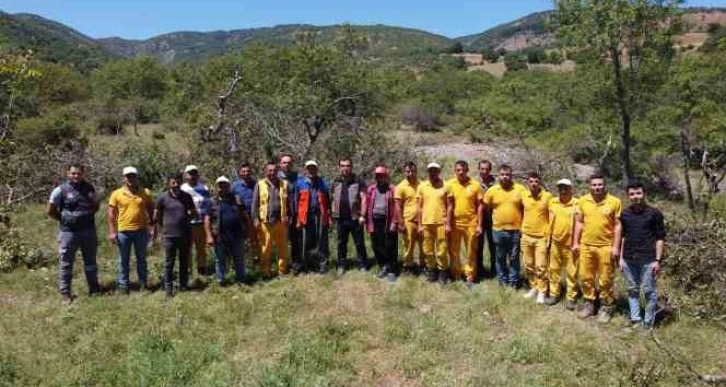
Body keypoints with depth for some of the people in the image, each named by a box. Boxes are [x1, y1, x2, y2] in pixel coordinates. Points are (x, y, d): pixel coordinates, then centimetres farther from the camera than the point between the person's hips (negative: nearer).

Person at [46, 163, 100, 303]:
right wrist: (64, 220, -1)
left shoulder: (89, 188, 2)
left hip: (88, 231, 4)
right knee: (66, 263, 3)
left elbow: (96, 206, 17)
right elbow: (50, 210, -3)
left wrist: (87, 216, 6)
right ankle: (65, 292, 13)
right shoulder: (61, 190, -9)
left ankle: (94, 288, 28)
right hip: (68, 232, -3)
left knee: (90, 261, 15)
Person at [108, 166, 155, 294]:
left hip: (141, 231, 1)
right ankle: (123, 285, 19)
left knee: (141, 259, 12)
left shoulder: (145, 193, 1)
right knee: (124, 260, 9)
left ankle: (143, 283, 22)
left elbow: (151, 211, 7)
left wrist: (152, 227, 1)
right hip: (123, 231, 0)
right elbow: (111, 214, 0)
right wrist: (112, 232, -4)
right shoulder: (116, 194, -1)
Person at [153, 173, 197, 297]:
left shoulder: (186, 197, 4)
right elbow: (156, 217, 3)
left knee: (184, 262, 12)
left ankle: (183, 285, 24)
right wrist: (165, 226, 4)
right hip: (169, 236, -2)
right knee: (169, 263, 4)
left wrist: (185, 220, 5)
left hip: (185, 234, 3)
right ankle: (168, 289, 11)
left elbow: (193, 213, 15)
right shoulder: (163, 198, -3)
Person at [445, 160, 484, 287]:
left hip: (471, 223, -1)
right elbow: (449, 206, -3)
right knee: (453, 252, 9)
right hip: (455, 223, 1)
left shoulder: (475, 185, -5)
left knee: (471, 252, 7)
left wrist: (479, 225, -5)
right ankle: (456, 276, 24)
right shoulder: (450, 184, -4)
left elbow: (480, 206, -1)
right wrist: (448, 224, -6)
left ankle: (470, 278, 18)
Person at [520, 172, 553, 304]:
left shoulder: (548, 196, -11)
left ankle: (542, 292, 12)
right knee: (528, 265, 12)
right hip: (526, 236, 4)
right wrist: (521, 227, 11)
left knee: (541, 266, -1)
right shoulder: (523, 195, -1)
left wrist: (549, 234, -7)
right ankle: (534, 287, 28)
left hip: (541, 237, -4)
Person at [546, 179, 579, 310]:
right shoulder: (552, 202, 2)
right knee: (554, 269, 13)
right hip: (555, 242, 4)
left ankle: (571, 298, 15)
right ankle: (554, 294, 25)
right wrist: (548, 237, 10)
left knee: (571, 272, 5)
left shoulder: (576, 203, -12)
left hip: (570, 243, -4)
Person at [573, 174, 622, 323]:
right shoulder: (583, 201, 3)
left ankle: (605, 308, 19)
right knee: (586, 277, 11)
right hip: (586, 245, 3)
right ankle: (589, 304, 26)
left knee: (605, 280, 5)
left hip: (606, 246, -3)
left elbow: (618, 225, -4)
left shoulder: (614, 202, -5)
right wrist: (575, 242, 5)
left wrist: (616, 246, -8)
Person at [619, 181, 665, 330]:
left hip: (648, 260, -4)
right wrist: (621, 258, 10)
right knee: (632, 290, 11)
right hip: (629, 260, 4)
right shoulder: (625, 214, 7)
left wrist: (657, 260, -9)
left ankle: (648, 322, 13)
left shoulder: (654, 213, -4)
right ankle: (635, 319, 21)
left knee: (649, 291, 3)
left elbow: (660, 238, -3)